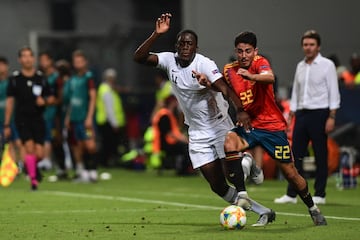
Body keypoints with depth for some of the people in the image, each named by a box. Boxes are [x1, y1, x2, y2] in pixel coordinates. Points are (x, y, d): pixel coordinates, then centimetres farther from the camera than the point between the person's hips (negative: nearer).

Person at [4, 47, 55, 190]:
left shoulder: (41, 78, 6)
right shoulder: (15, 79, 1)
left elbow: (51, 99, 13)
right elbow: (10, 102, 5)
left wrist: (45, 101, -11)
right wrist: (6, 125, 2)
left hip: (38, 119, 2)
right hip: (22, 119, -2)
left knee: (39, 154, -5)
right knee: (29, 147, -18)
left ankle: (31, 167, 28)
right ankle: (33, 178, -8)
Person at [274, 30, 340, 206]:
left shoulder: (327, 65, -3)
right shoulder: (300, 66, 14)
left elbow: (334, 92, -6)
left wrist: (331, 117, -13)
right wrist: (290, 115, 14)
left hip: (319, 113, -5)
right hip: (302, 114, 5)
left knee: (321, 156, -2)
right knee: (296, 155, 1)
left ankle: (320, 194, 4)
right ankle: (291, 194, 4)